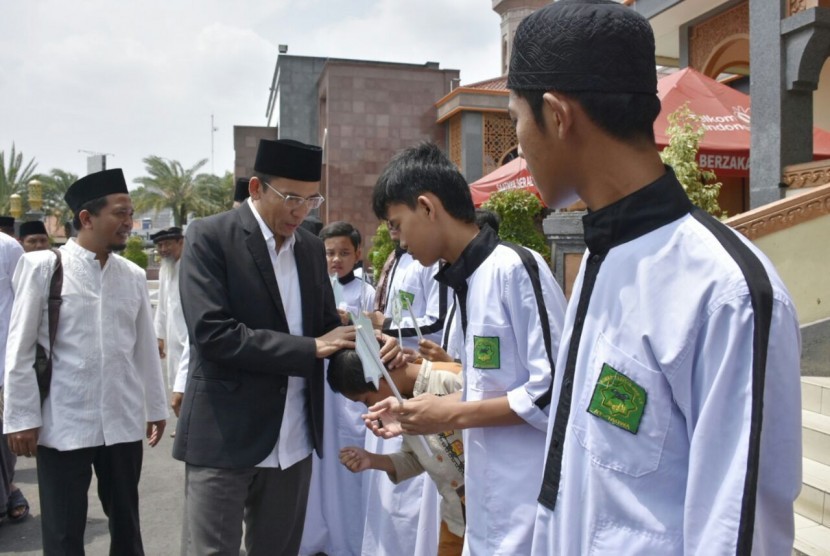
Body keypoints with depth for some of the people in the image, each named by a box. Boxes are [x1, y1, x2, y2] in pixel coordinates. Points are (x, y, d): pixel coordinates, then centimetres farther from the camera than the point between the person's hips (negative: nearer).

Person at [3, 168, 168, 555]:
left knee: (126, 523, 17)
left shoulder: (134, 276, 4)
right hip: (63, 424, -3)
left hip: (123, 422, 3)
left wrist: (156, 407, 12)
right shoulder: (42, 267, -5)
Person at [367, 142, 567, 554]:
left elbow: (554, 391, -21)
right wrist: (421, 409, 5)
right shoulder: (465, 281, 8)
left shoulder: (514, 269, -18)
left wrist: (452, 415, -15)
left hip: (528, 500, -8)